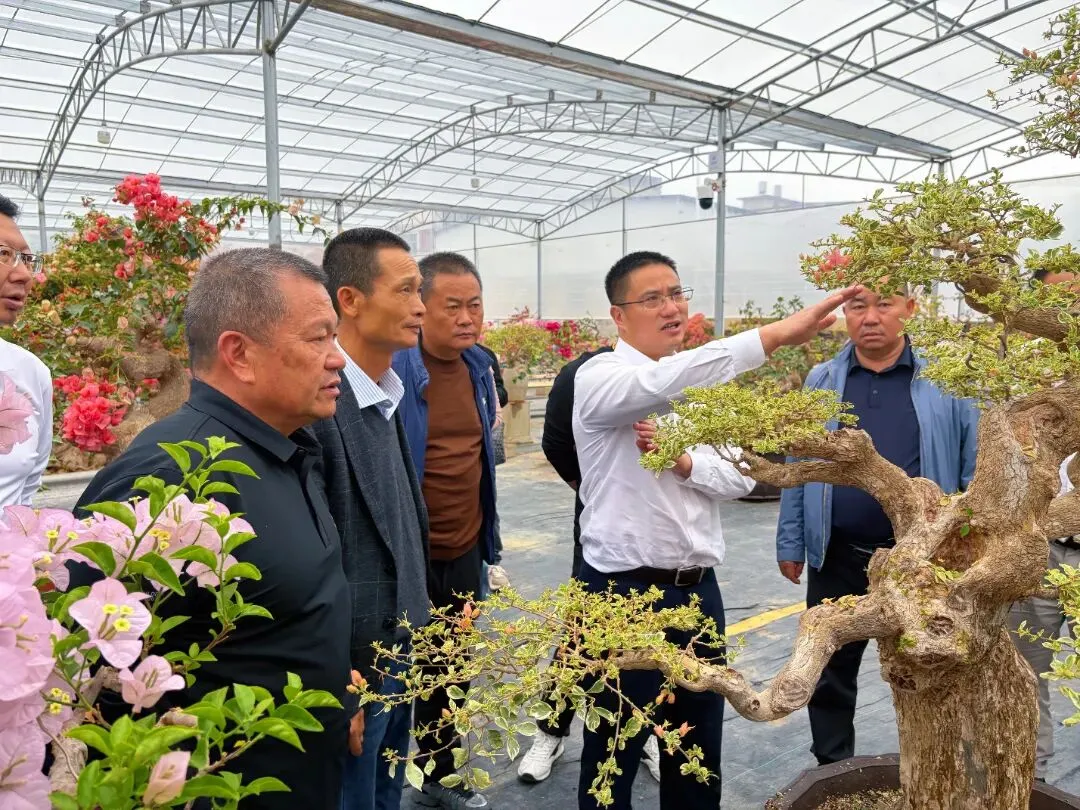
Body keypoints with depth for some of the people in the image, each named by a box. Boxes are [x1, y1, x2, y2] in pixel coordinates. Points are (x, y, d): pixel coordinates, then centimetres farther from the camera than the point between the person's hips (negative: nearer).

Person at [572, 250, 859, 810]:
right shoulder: (600, 378, -13)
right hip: (625, 592, -6)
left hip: (699, 589, 6)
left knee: (700, 743, 21)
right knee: (616, 749, 12)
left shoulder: (698, 384, 9)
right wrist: (775, 334, -41)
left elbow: (739, 476, 3)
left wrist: (684, 460, -16)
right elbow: (664, 383, -36)